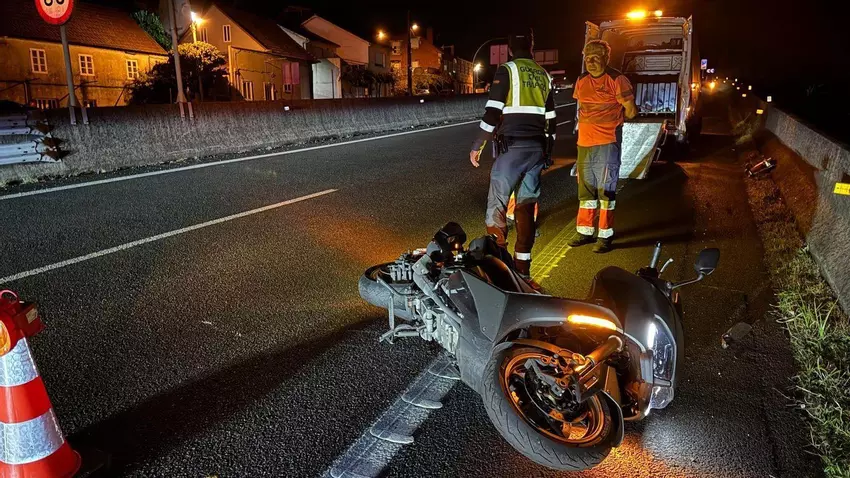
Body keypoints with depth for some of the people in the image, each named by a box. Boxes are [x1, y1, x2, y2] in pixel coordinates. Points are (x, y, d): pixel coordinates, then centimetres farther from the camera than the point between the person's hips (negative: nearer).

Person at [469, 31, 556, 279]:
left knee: (497, 202, 0)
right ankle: (522, 264, 10)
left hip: (512, 146, -6)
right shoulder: (544, 75, 15)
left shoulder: (507, 70, -3)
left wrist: (477, 145, -3)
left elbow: (492, 112, -11)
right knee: (527, 204, 9)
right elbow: (550, 118, 17)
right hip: (537, 147, 6)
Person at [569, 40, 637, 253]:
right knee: (585, 189, 13)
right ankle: (585, 231, 23)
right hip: (584, 143, 7)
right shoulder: (581, 81, 10)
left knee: (606, 190, -1)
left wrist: (609, 118, 8)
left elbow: (630, 111, -5)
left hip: (607, 143, -6)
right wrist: (590, 121, 12)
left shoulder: (616, 80, -9)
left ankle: (605, 235, 5)